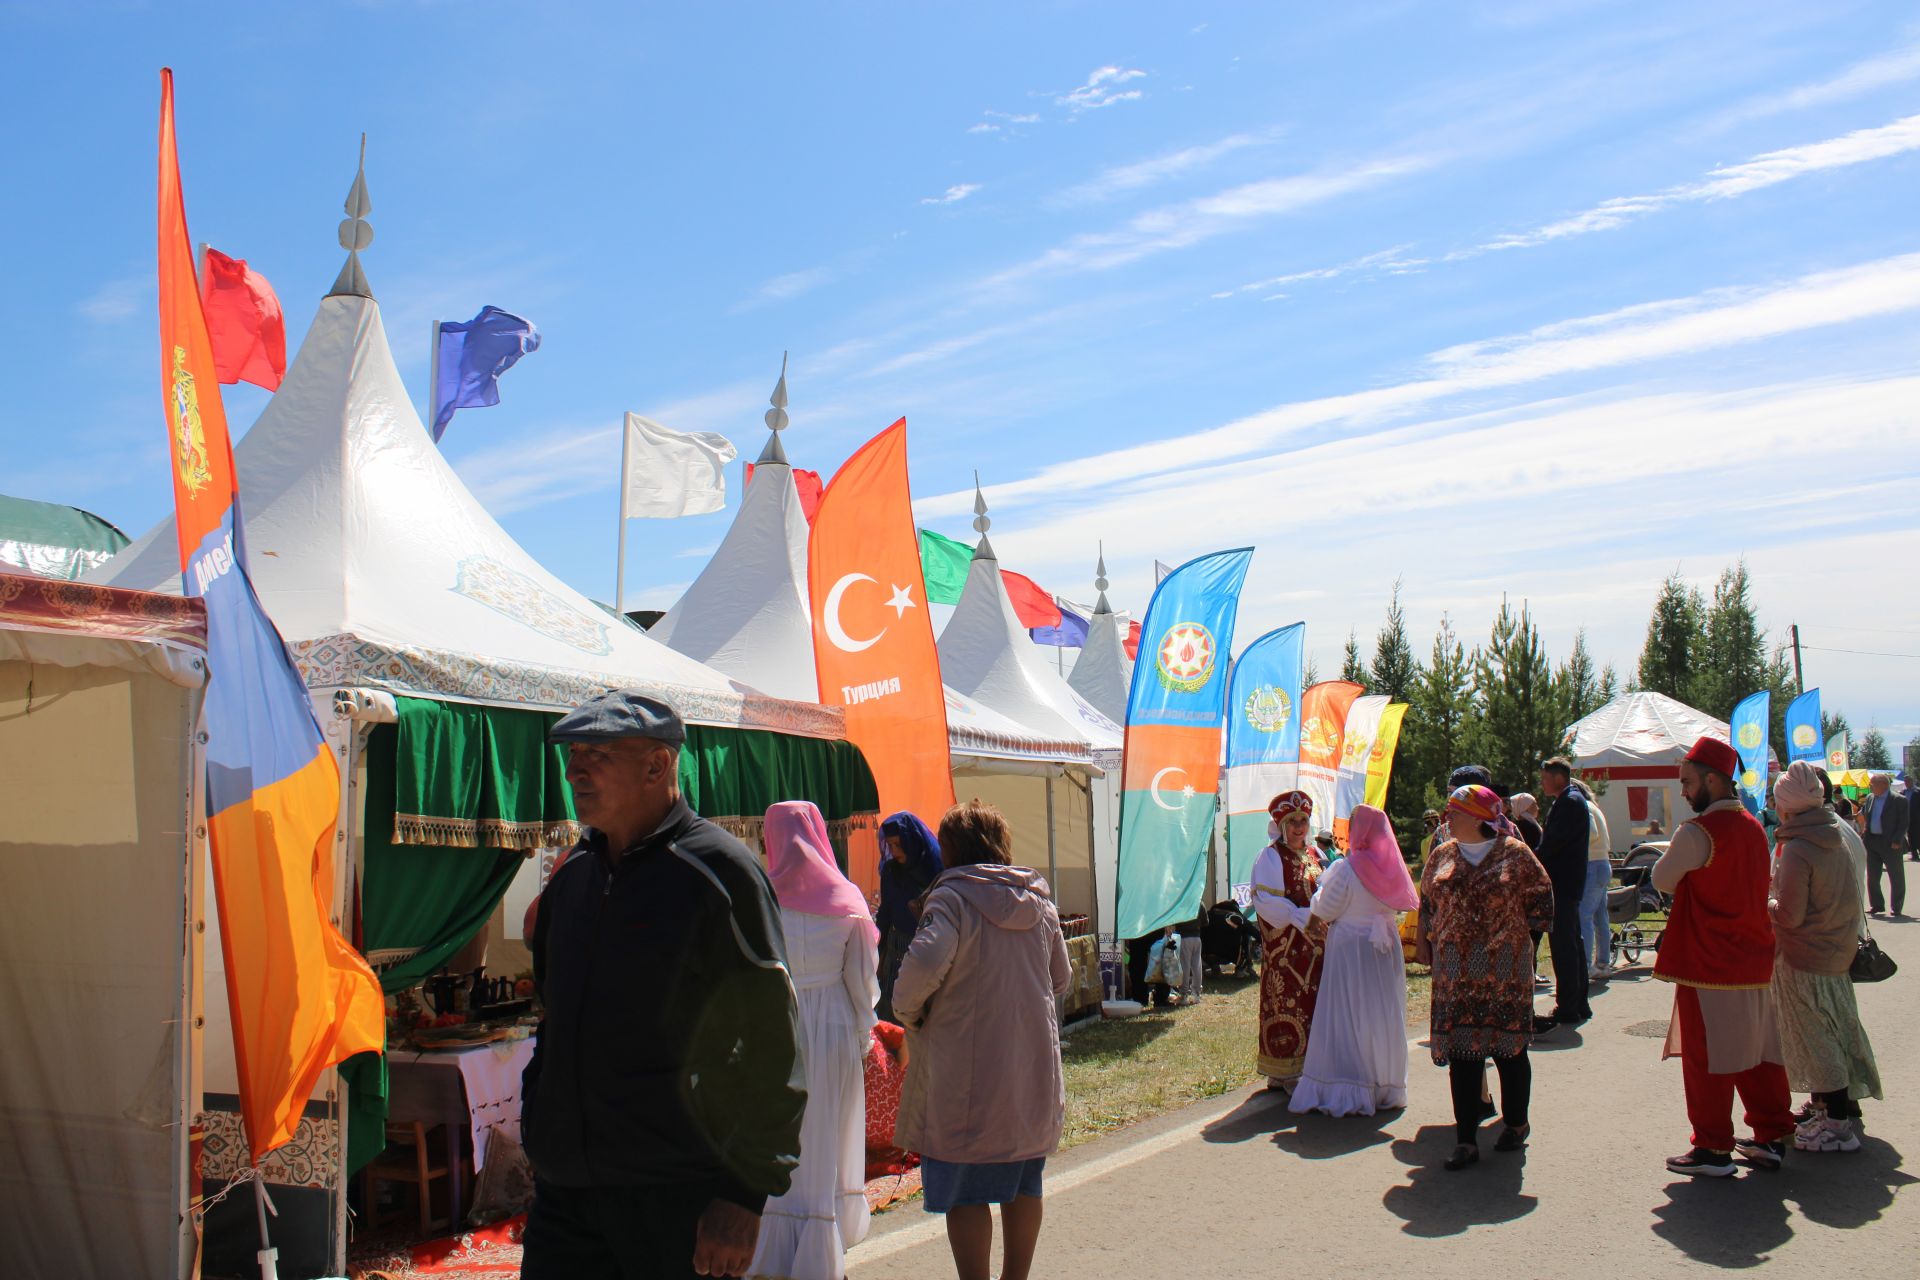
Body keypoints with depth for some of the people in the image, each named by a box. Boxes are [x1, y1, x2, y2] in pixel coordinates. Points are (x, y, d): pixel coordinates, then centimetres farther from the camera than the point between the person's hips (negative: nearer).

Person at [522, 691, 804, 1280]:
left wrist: (745, 1194, -14)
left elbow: (770, 1050, -12)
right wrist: (538, 1142, 17)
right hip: (566, 1192, 6)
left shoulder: (719, 872, -10)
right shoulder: (572, 879, 11)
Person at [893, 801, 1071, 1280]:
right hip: (1033, 1065, 6)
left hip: (968, 1070, -6)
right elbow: (1060, 979, 16)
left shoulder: (953, 897, -13)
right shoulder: (1039, 900, 7)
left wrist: (908, 1012, -11)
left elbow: (924, 966, -29)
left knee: (966, 1191, 3)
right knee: (1024, 1183, 18)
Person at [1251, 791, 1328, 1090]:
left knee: (1312, 1004, 8)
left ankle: (1306, 1067, 16)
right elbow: (1266, 901, -13)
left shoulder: (1314, 855, 15)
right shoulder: (1270, 857, -5)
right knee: (1286, 1005, -6)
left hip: (1314, 943, 7)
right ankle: (1282, 1074, -1)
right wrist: (1301, 916, -20)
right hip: (1284, 946, -7)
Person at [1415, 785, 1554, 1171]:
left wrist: (1516, 935, 2)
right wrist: (1424, 943, 10)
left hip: (1505, 968, -3)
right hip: (1455, 970, 3)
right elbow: (1427, 904, 16)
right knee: (1461, 1051, -1)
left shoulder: (1515, 853, -2)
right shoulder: (1443, 855, 9)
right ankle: (1466, 1140, 3)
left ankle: (1516, 1123, 30)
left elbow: (1540, 898, 4)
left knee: (1509, 1045, 8)